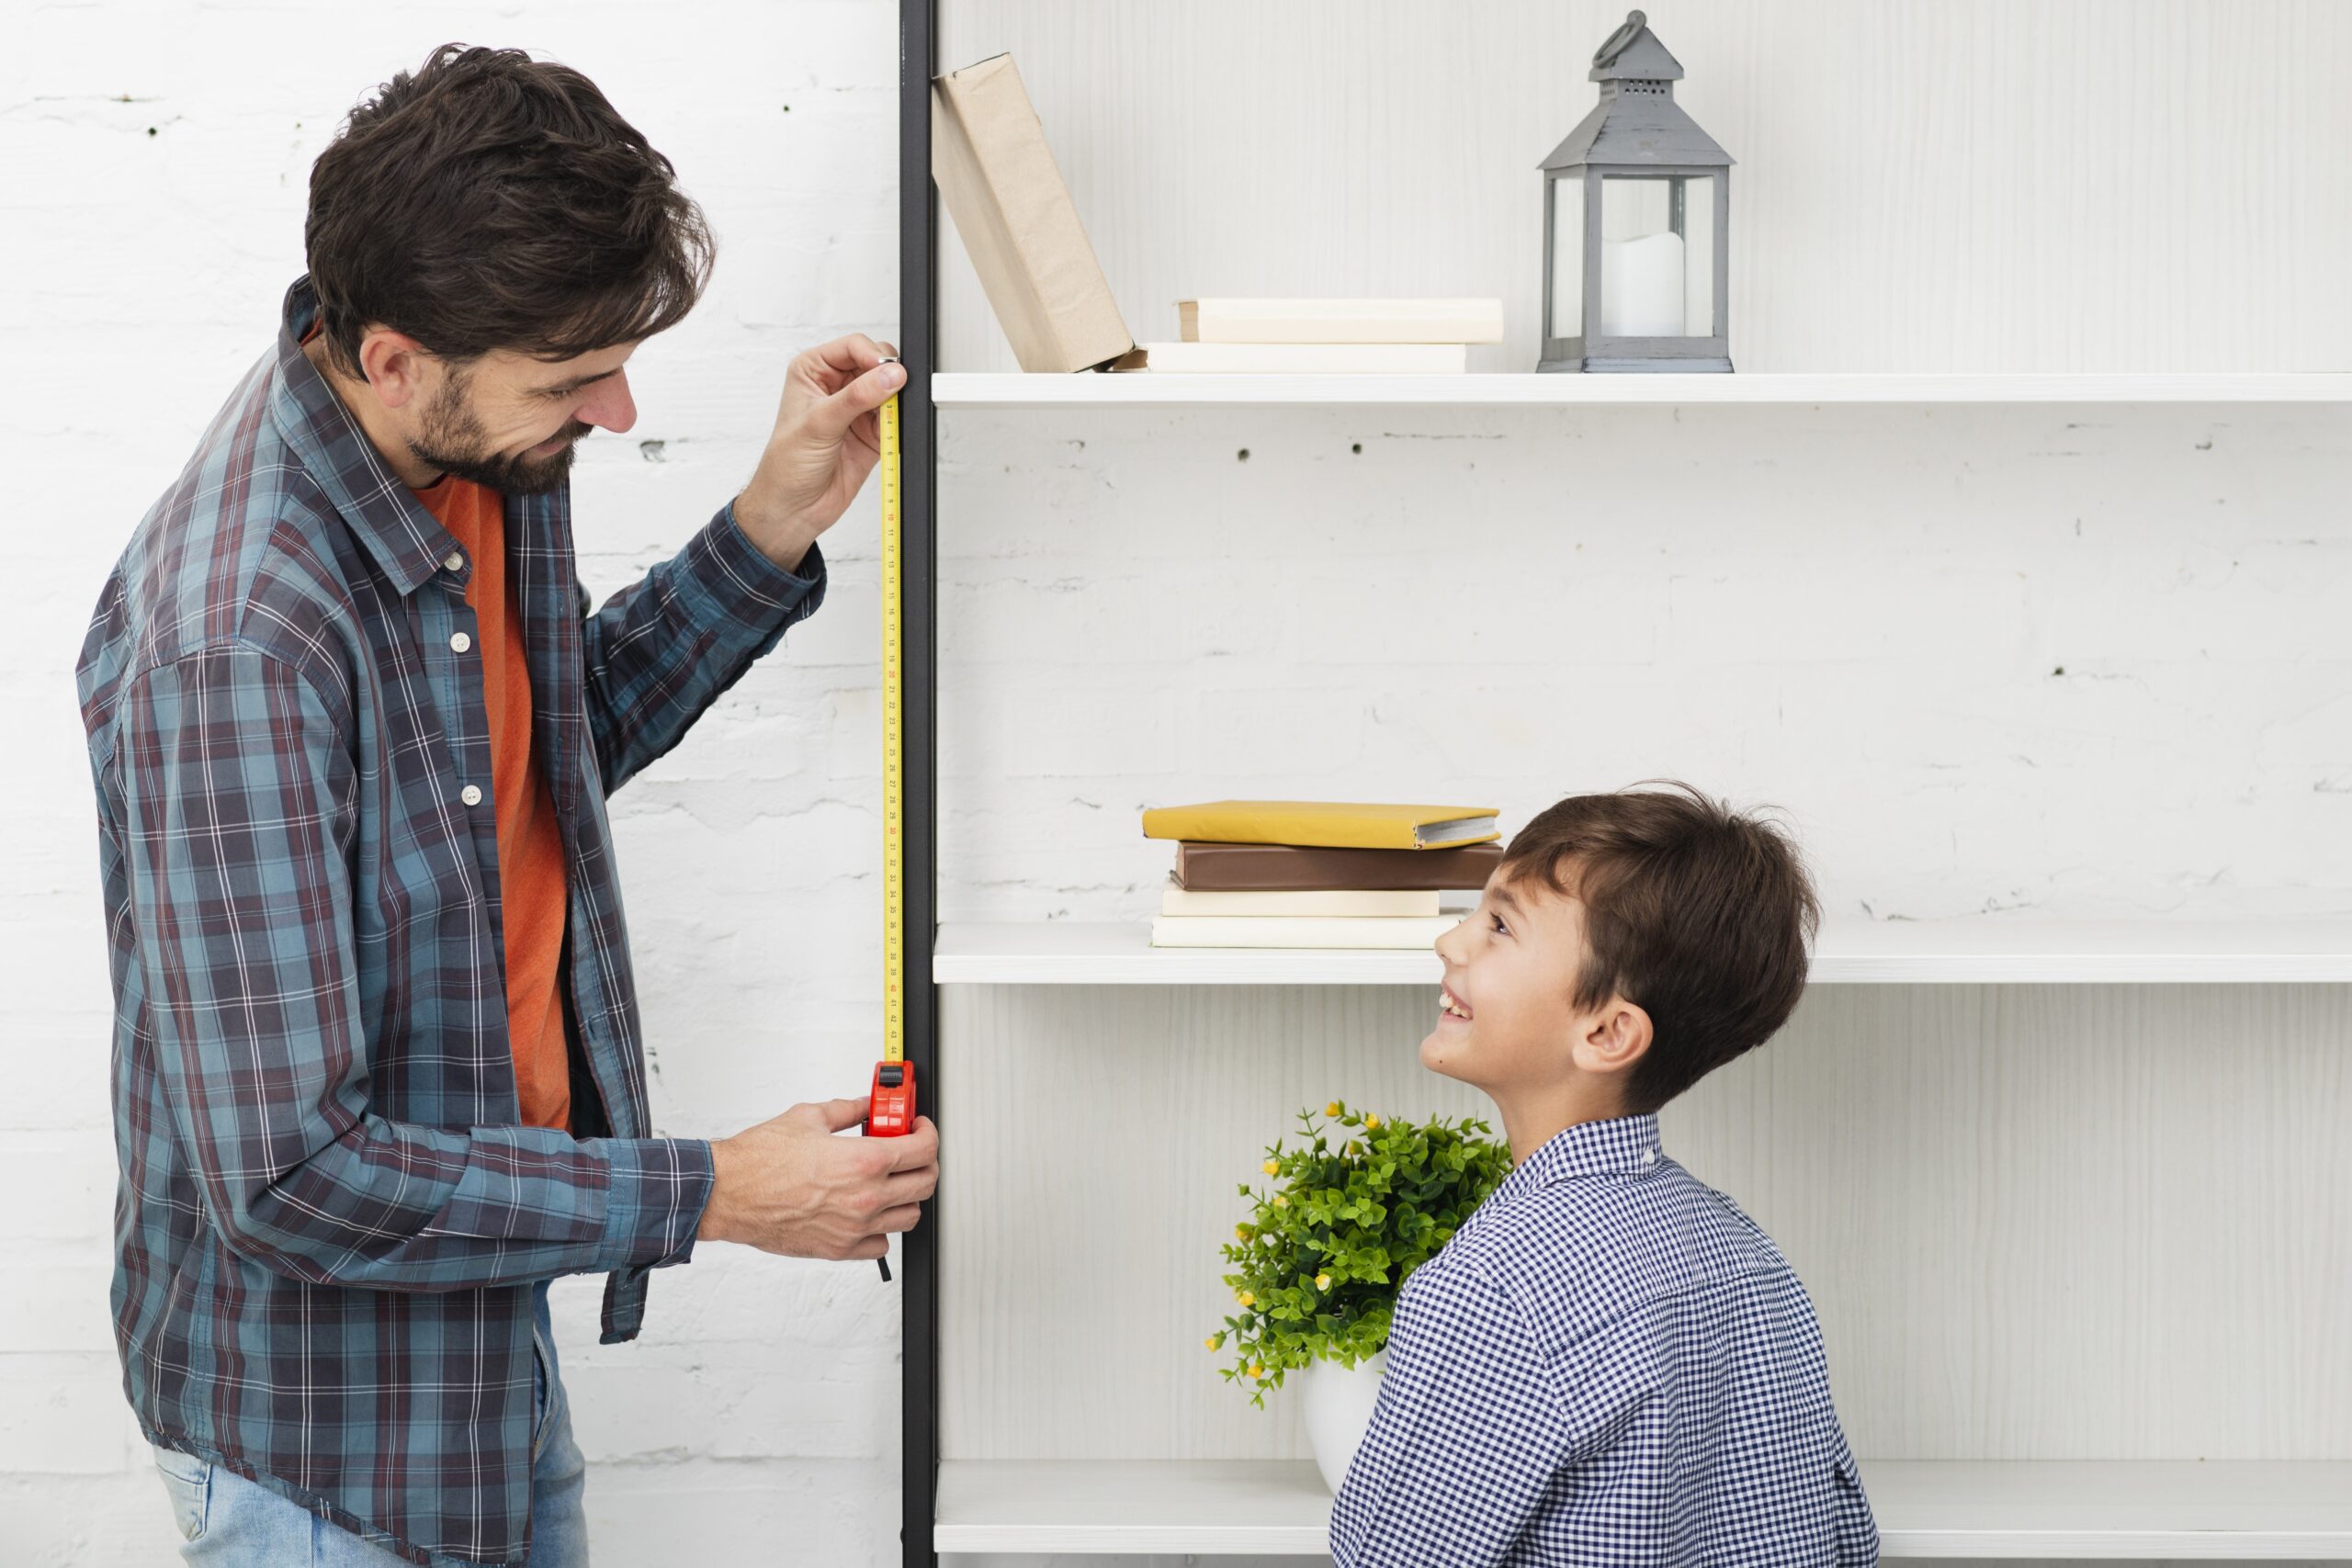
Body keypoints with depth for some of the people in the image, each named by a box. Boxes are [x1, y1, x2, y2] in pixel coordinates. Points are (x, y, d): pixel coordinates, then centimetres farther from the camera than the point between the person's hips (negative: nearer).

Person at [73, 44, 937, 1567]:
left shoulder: (483, 445, -6)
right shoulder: (231, 644, -33)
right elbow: (293, 1170, -31)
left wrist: (772, 530, 0)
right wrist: (711, 1196, -24)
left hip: (487, 1308, 8)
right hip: (324, 1409, -8)